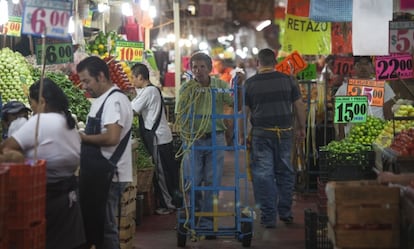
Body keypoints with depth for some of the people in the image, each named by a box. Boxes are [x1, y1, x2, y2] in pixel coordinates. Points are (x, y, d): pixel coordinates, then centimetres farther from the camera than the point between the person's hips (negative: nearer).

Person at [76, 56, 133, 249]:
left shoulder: (114, 101, -16)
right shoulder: (102, 100, 15)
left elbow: (112, 138, -27)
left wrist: (82, 137, -15)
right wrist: (83, 135, 4)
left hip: (108, 175, -10)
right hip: (98, 172, 10)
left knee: (104, 226, -2)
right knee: (92, 222, 15)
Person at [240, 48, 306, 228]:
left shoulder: (250, 83, -1)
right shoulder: (288, 80, 4)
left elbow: (244, 111, 0)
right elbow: (299, 105, 6)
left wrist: (241, 134, 8)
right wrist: (301, 127, 16)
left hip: (261, 133, -2)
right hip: (285, 132, 2)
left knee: (263, 174, 1)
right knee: (285, 172, 13)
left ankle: (268, 217, 2)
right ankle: (285, 213, 19)